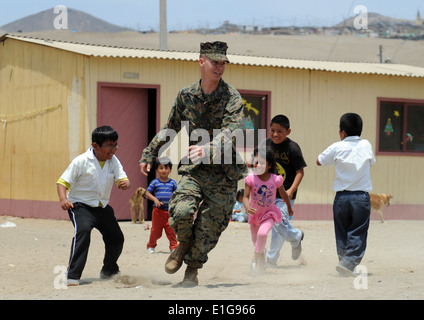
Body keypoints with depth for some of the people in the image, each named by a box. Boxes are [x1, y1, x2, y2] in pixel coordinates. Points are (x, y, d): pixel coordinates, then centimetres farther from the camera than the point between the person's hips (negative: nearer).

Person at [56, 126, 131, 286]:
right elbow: (63, 181, -15)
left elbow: (123, 179, -5)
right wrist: (63, 199, -33)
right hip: (80, 205, -6)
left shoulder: (113, 161, -2)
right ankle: (73, 276, -33)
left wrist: (125, 184, -31)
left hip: (102, 207, 6)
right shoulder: (81, 161, -17)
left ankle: (109, 270, 44)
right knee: (83, 230, -32)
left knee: (116, 238, 13)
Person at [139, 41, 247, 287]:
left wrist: (208, 150, -43)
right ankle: (184, 244, 11)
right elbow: (169, 129, 19)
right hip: (194, 169, 2)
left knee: (209, 227, 1)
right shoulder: (186, 95, 4)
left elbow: (230, 133, -25)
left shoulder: (232, 97, -9)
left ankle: (192, 268, 26)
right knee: (182, 211, -22)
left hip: (223, 174, -2)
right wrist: (149, 154, 20)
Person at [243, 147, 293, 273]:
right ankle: (262, 255, 52)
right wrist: (247, 208, -45)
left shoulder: (275, 180, -19)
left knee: (262, 233, -29)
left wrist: (289, 208, 15)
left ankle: (256, 259, -8)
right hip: (255, 214, 2)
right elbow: (246, 197, -23)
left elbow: (283, 194, 0)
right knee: (255, 240, 18)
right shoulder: (251, 179, -20)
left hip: (269, 214, -2)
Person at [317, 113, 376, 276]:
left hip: (341, 197, 0)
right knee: (358, 234, 0)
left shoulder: (337, 148, -3)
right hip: (361, 196, 0)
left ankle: (345, 262, 12)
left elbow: (319, 161, 10)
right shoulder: (366, 145, 2)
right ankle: (348, 263, -14)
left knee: (342, 234, 11)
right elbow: (372, 161, 20)